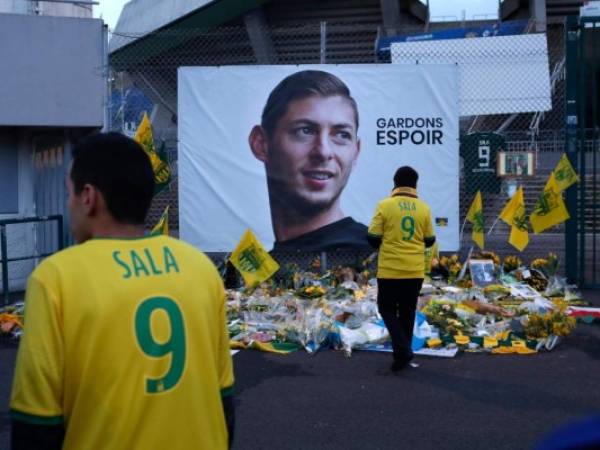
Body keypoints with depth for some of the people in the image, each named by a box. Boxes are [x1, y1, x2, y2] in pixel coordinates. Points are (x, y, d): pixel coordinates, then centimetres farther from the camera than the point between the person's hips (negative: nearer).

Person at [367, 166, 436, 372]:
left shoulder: (385, 205, -9)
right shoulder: (423, 207, 0)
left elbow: (373, 239, -7)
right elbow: (429, 240, 7)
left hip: (390, 270, -3)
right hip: (415, 271, 3)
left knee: (387, 309, 10)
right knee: (407, 312, 14)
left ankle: (402, 349, -6)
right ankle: (403, 352, 19)